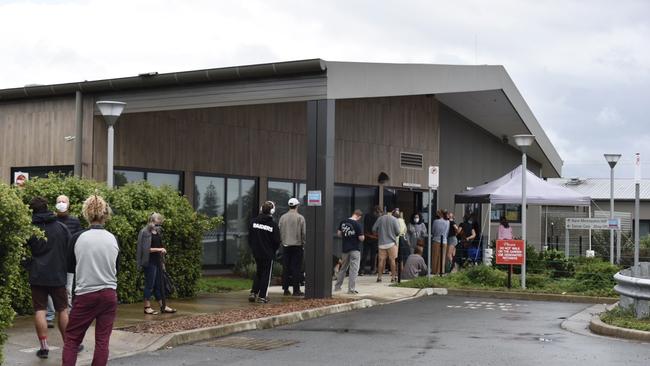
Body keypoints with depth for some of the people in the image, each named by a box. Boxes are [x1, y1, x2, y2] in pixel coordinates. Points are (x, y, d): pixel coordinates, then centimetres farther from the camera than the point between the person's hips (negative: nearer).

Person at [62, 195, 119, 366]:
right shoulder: (113, 239, 0)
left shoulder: (78, 238, -8)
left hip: (85, 294, -2)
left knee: (71, 338, 9)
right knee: (102, 341, 7)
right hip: (109, 294, 2)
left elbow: (70, 268, 5)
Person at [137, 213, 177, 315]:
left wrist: (162, 262, 20)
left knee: (159, 285, 11)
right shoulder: (145, 232, -10)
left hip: (157, 261, 8)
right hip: (149, 262, -8)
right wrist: (159, 249, -18)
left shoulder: (158, 232, 13)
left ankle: (163, 306, 15)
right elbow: (146, 249, -16)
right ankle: (147, 307, 5)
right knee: (150, 284, -3)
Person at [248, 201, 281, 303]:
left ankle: (253, 293, 8)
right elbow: (277, 241, -10)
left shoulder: (253, 222, -2)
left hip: (256, 253, 4)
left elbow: (250, 237, 5)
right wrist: (273, 251, 8)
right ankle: (262, 296, 6)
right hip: (268, 254, -4)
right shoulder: (273, 225, -14)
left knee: (258, 273, 19)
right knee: (266, 275, 6)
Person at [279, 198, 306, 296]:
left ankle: (286, 289, 11)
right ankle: (296, 290, -1)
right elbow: (304, 232, -6)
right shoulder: (300, 218, -7)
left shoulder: (283, 217, 2)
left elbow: (279, 231, 5)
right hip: (297, 245, -3)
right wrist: (303, 242, 9)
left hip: (285, 245, 3)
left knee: (285, 268, 8)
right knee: (296, 268, -1)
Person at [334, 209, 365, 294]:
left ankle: (337, 286, 25)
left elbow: (339, 233, 8)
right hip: (355, 249, -6)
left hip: (345, 248, 6)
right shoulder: (357, 224, -16)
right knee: (354, 269, -1)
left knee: (343, 268, 18)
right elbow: (361, 238, -15)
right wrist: (363, 237, 5)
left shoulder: (343, 222, 1)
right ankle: (351, 289, -2)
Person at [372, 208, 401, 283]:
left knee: (381, 260, 4)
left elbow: (374, 229, 2)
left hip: (382, 243, 2)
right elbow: (397, 231, -8)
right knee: (392, 260, 3)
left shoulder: (380, 219, 4)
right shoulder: (394, 219, -4)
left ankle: (379, 277, 3)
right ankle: (393, 276, 5)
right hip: (391, 243, -2)